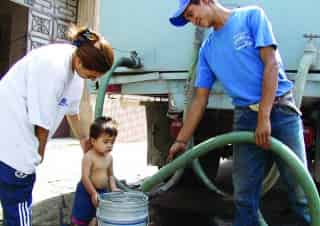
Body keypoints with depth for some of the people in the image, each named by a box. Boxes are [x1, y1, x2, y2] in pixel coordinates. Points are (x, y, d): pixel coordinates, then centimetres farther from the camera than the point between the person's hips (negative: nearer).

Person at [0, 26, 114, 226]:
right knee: (18, 194, -3)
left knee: (19, 193, 16)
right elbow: (42, 119, -21)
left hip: (19, 131, 9)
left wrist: (83, 137, 26)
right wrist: (40, 151, -5)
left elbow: (71, 107, 16)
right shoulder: (54, 67, -28)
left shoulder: (75, 62, 0)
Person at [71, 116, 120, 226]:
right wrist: (93, 193, -21)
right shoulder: (88, 157, -19)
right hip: (87, 192, -6)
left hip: (103, 192, 6)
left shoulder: (109, 157, 2)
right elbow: (85, 177, -21)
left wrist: (113, 188, -4)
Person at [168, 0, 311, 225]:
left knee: (301, 193, -4)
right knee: (244, 198, 6)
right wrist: (181, 141, 9)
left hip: (280, 110, -4)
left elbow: (271, 64, -9)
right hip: (245, 118, 5)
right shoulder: (207, 49, 14)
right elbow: (199, 101, 14)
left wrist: (264, 117, -15)